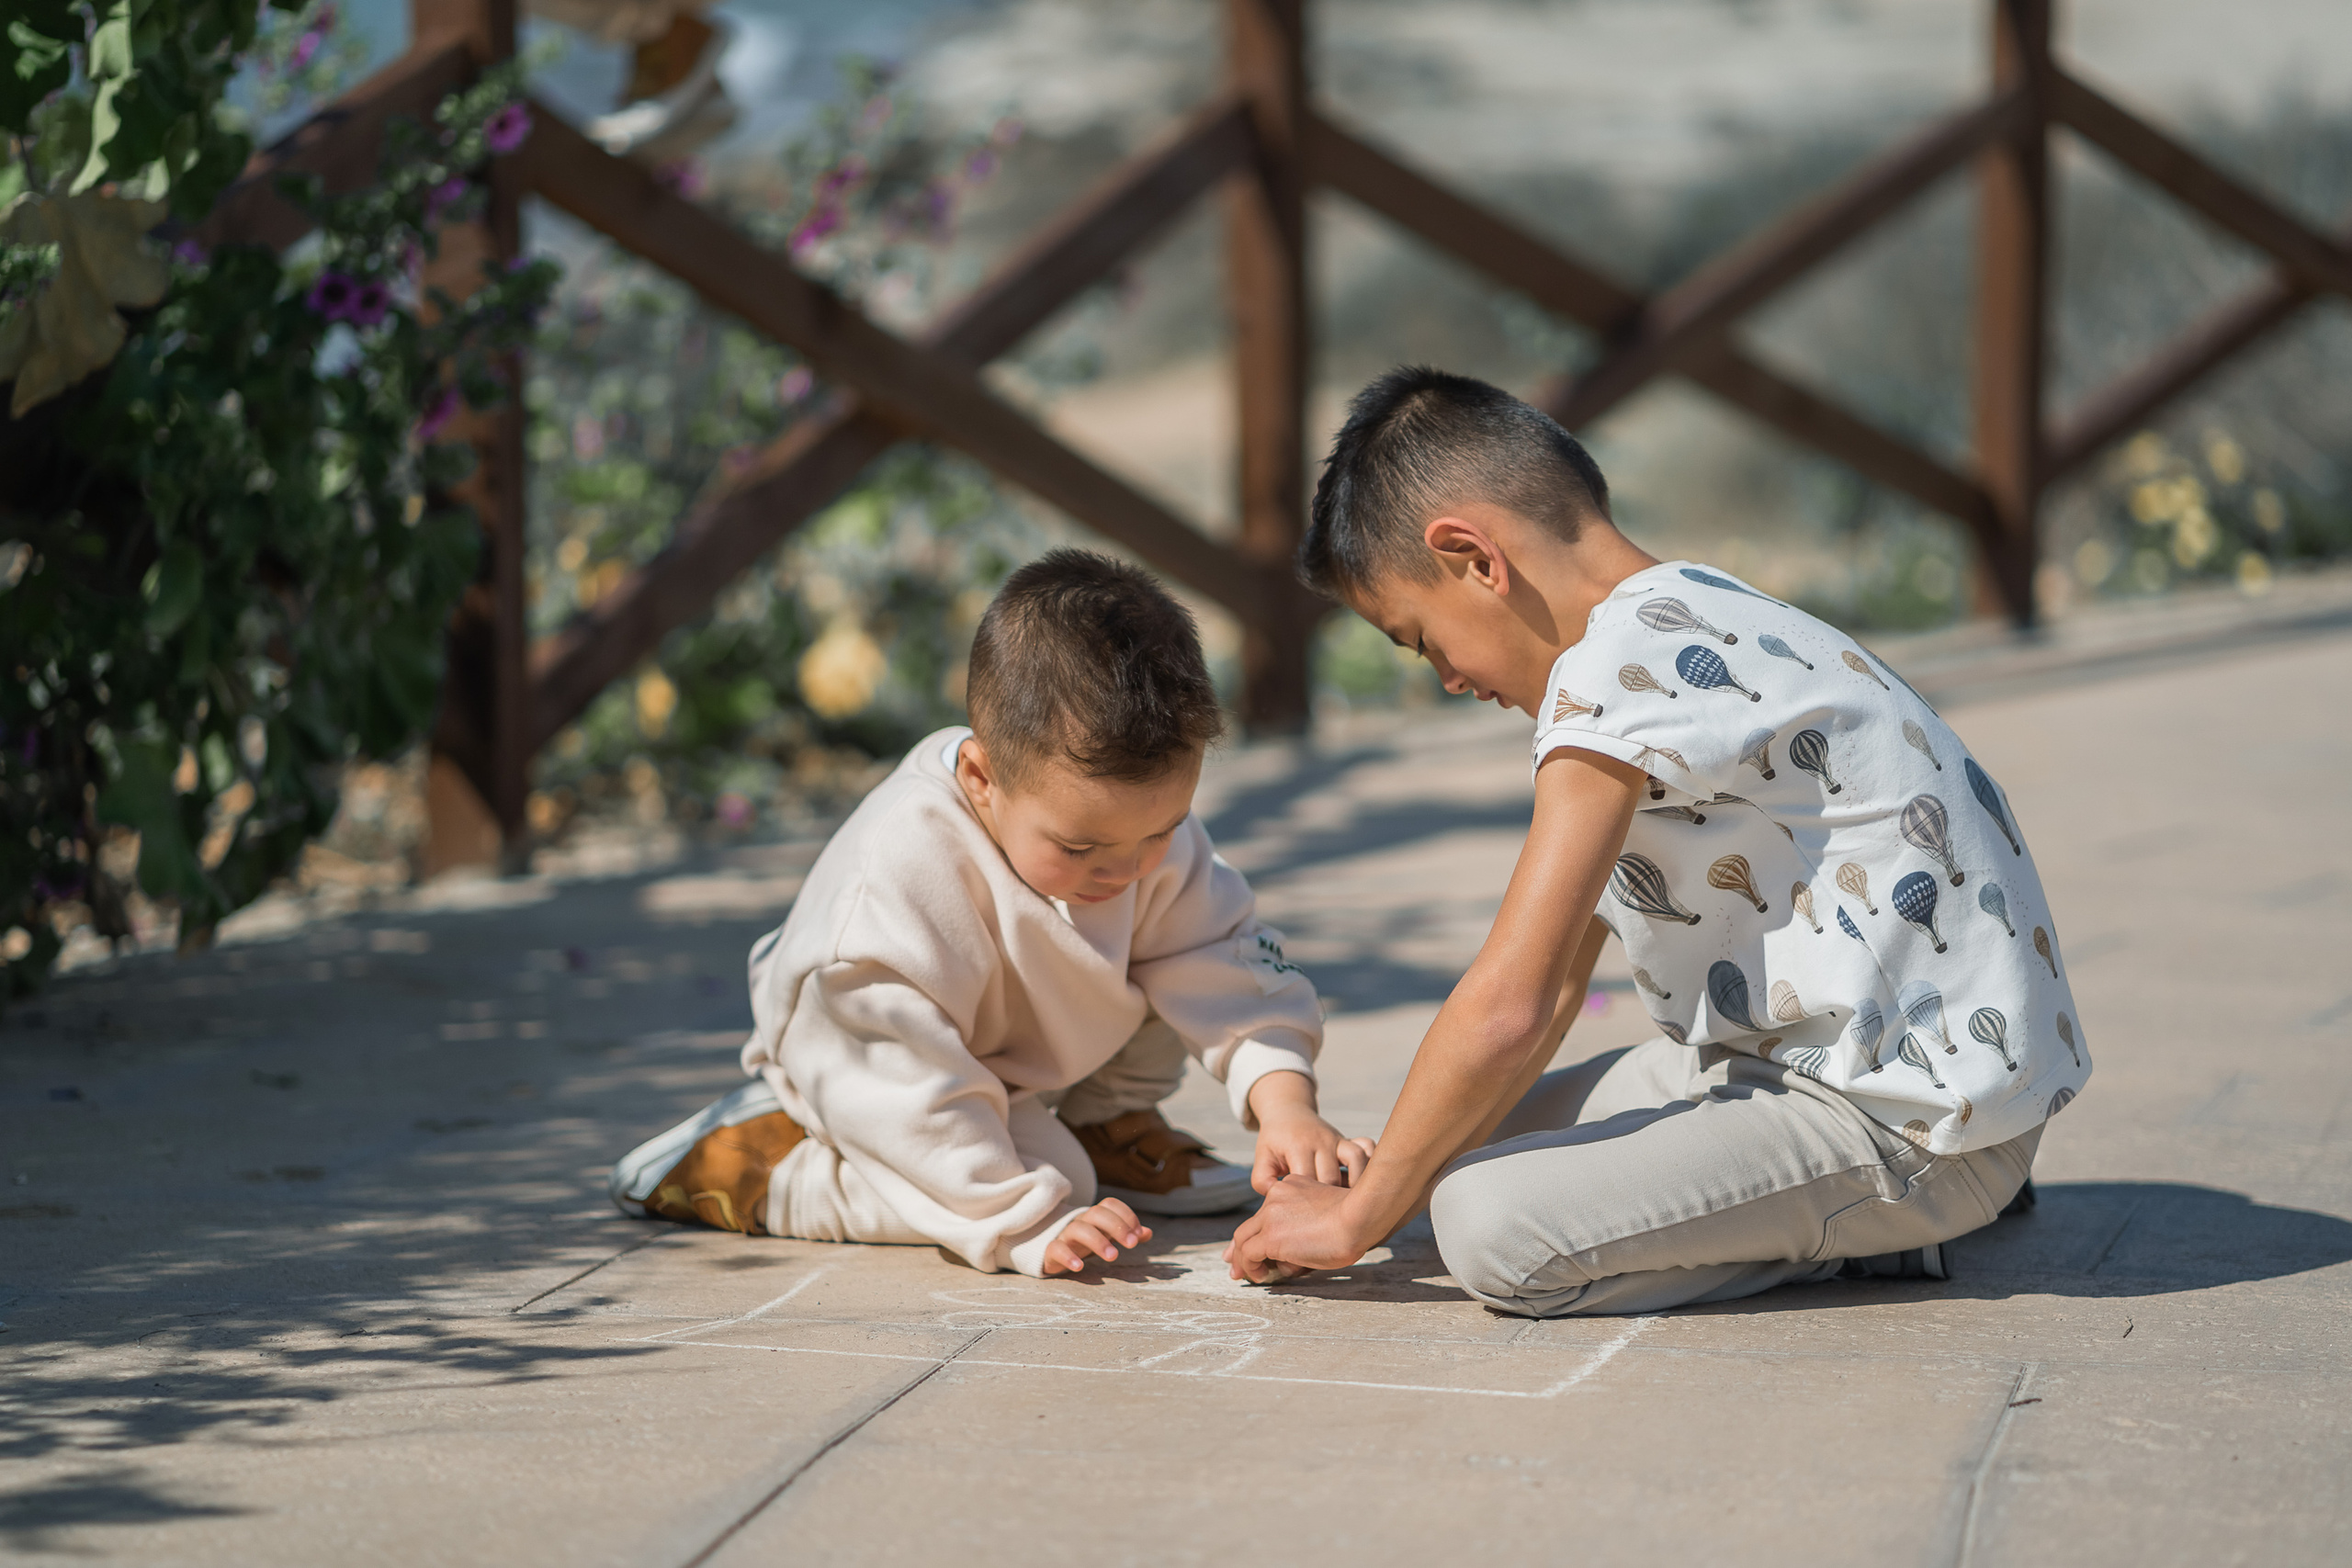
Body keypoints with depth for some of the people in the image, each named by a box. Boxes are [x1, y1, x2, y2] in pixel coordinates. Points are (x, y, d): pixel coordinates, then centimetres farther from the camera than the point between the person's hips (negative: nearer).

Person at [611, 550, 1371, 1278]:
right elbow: (906, 1083, -39)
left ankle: (1102, 1125, 8)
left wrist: (1286, 1105, -35)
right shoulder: (902, 872, -42)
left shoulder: (1147, 821, -22)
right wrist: (1027, 1225, -42)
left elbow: (1230, 964, -18)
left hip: (1038, 1051, 6)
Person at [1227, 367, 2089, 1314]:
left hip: (1913, 1124, -11)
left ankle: (1870, 1230, -5)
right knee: (1481, 1138, 17)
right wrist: (1403, 1168, 8)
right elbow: (1555, 981, 15)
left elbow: (1508, 1010, -22)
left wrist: (1361, 1214, -10)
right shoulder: (1683, 620, 12)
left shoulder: (1621, 664, -20)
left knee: (1489, 1221, -24)